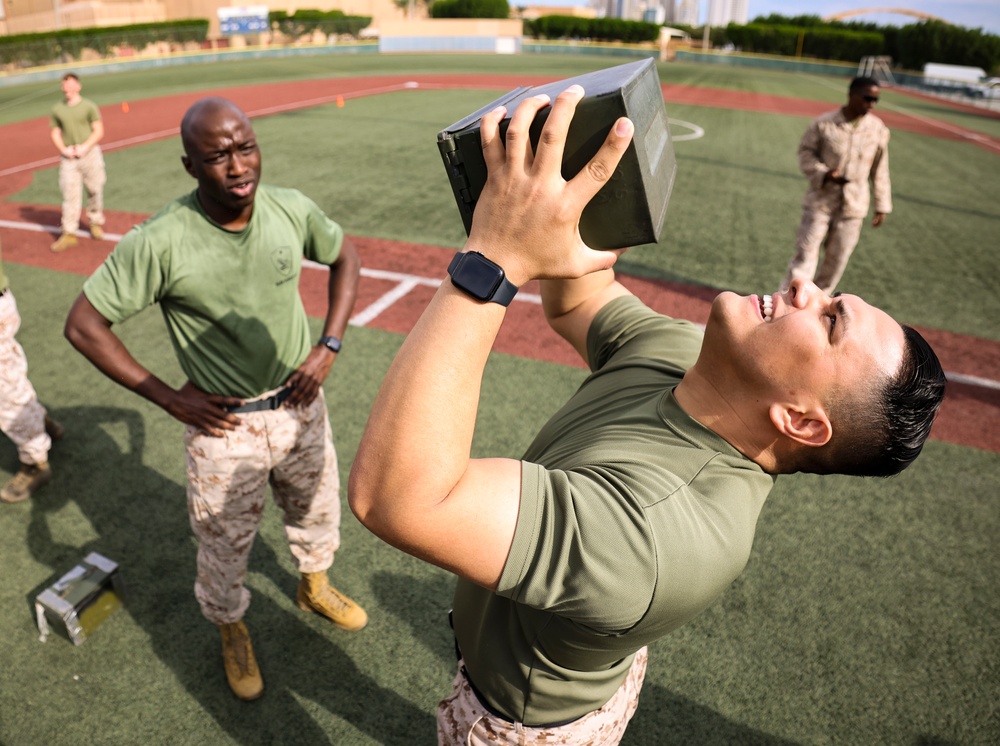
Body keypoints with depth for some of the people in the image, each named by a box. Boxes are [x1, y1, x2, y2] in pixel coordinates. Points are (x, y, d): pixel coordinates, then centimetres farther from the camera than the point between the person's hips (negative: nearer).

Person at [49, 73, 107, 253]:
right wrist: (63, 149, -7)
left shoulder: (89, 106, 1)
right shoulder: (57, 110, 9)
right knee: (69, 195, -3)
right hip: (68, 158, 2)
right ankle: (69, 234, -2)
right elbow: (55, 133, 12)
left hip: (90, 154, -1)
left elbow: (99, 131, -2)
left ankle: (96, 223, 28)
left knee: (94, 190, 6)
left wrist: (85, 147, -14)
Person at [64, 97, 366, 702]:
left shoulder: (291, 209, -12)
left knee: (318, 510, 25)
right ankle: (233, 633, 47)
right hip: (224, 425, -3)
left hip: (301, 403, 4)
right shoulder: (158, 243, -23)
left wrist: (329, 346, -3)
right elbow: (84, 325, -15)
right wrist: (167, 397, -14)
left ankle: (314, 587, 56)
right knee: (226, 543, 16)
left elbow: (346, 258, 6)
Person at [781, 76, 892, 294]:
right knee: (806, 252, -5)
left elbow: (880, 170, 8)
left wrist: (882, 206, 9)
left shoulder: (878, 129, 2)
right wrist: (824, 174, -19)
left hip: (853, 205, 3)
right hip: (821, 200, -3)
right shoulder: (823, 124, -8)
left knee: (837, 258, 7)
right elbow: (806, 152, 0)